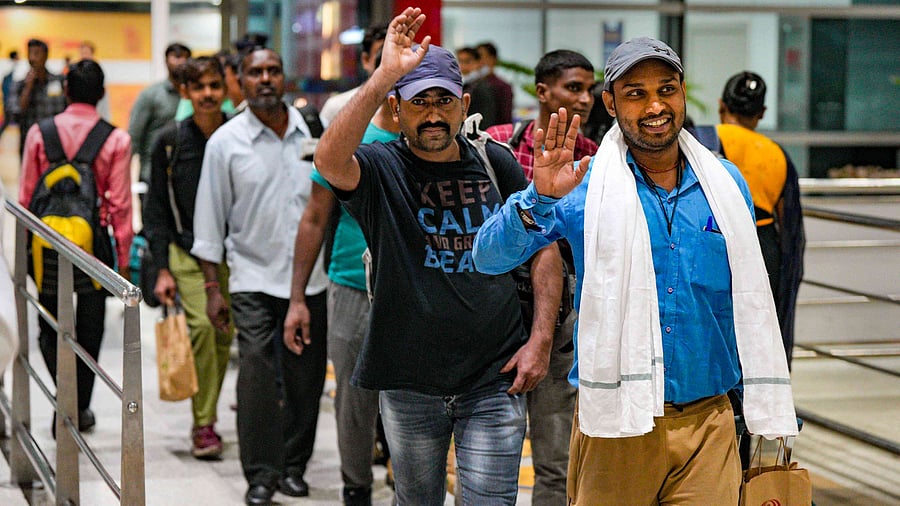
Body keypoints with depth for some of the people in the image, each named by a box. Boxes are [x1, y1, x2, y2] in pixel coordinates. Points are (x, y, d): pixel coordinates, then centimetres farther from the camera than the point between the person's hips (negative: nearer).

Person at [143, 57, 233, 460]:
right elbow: (157, 209, 4)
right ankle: (204, 424, -8)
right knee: (202, 325, -18)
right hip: (186, 250, -2)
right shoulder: (170, 142, 0)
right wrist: (162, 269, -1)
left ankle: (205, 417, 22)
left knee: (224, 334, 2)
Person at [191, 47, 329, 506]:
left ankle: (293, 466, 20)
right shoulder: (226, 141, 0)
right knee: (257, 372, -11)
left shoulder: (313, 132, 4)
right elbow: (210, 219, 3)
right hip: (253, 275, -2)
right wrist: (212, 287, 0)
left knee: (305, 376, 5)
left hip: (310, 275, 2)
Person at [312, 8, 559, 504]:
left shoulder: (495, 162, 4)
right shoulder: (380, 169, -6)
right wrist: (384, 74, -37)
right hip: (409, 383, -1)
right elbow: (329, 160, -30)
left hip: (494, 376, 1)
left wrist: (540, 339, 1)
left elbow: (544, 247, 10)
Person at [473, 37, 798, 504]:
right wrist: (539, 198, -29)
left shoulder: (725, 185, 8)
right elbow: (489, 258, -11)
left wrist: (772, 416, 13)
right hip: (614, 425, -2)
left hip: (708, 423, 3)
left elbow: (749, 305, 16)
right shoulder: (583, 187, -3)